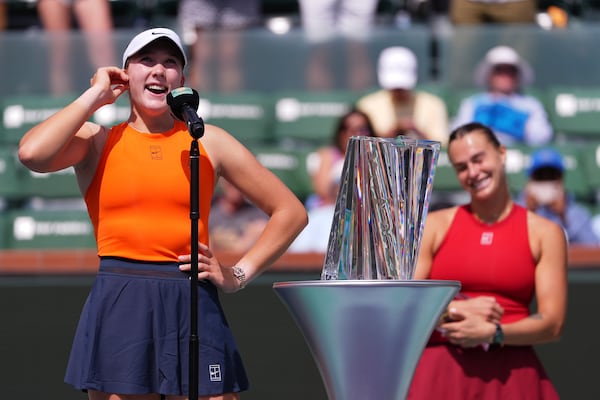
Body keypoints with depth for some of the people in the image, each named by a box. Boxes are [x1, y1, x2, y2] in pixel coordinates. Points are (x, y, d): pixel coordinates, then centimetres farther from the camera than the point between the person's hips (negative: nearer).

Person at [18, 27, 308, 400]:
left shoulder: (207, 141, 12)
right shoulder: (98, 141, 9)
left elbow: (290, 211, 16)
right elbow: (32, 153, -14)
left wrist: (240, 274, 4)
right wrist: (95, 95, 0)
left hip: (193, 306, 1)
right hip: (118, 306, -1)